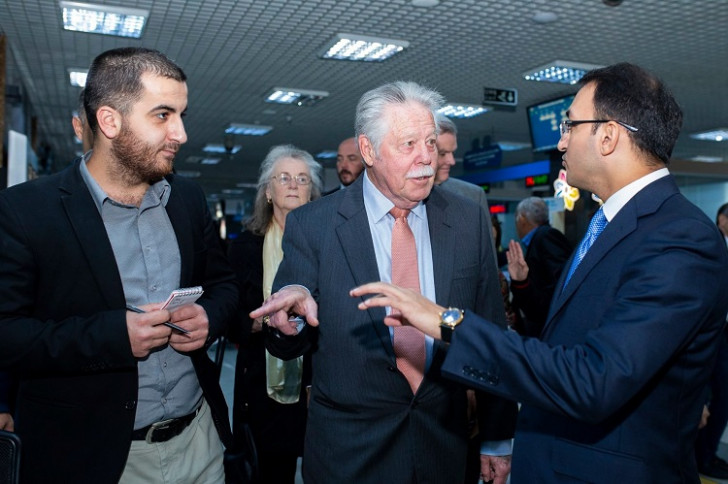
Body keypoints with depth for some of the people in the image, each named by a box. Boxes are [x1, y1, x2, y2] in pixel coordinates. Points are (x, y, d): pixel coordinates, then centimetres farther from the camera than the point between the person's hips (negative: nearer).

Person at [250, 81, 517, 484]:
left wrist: (498, 438, 6)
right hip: (348, 450, -2)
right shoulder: (311, 225, -10)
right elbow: (287, 346, -7)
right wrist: (289, 313, -30)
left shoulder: (469, 221, -3)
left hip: (443, 444, 3)